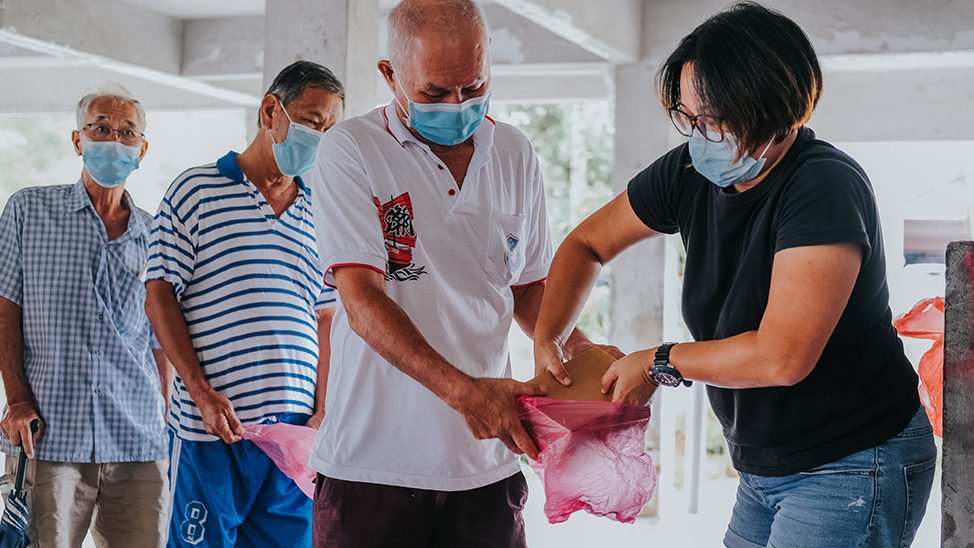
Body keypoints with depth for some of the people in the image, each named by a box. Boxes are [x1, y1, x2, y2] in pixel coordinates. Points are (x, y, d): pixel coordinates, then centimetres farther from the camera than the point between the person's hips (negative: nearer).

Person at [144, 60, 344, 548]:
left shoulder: (318, 216, 16)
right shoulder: (196, 191, 2)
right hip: (211, 431, -4)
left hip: (295, 430, 4)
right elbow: (159, 298, -1)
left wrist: (321, 413, 4)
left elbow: (324, 319, 16)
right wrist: (203, 393, -10)